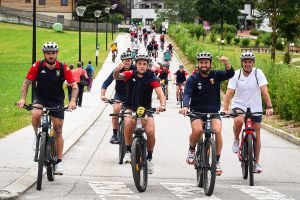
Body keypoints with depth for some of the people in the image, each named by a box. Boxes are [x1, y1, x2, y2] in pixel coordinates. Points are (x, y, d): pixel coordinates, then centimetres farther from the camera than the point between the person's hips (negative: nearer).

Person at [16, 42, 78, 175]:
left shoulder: (63, 68, -15)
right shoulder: (37, 66, -14)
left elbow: (74, 86, -17)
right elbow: (27, 82, -11)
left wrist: (72, 101, -35)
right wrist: (23, 98, -26)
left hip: (57, 101, 0)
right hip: (40, 98, 0)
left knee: (58, 131, -2)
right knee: (36, 114, -34)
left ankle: (59, 162, 8)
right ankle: (37, 136, -4)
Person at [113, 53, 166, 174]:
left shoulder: (151, 78, -10)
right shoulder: (130, 75, -7)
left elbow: (160, 92, -23)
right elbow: (117, 77, -23)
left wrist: (162, 104, -43)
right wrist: (117, 71, -47)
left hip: (146, 109, 0)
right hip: (130, 107, 0)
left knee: (150, 132, -20)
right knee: (129, 122, -33)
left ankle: (149, 158, 5)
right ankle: (128, 151, -17)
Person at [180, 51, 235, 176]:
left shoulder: (216, 75, 2)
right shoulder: (193, 79, -3)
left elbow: (230, 74, -15)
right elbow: (187, 93, -16)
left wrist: (226, 64, -37)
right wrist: (185, 106, -37)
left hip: (213, 112, 1)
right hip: (197, 112, -1)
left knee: (217, 131, -26)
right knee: (197, 130, -31)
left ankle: (217, 162, -13)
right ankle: (191, 150, 1)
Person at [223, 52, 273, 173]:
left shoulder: (258, 73, -11)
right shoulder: (236, 74, -9)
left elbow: (264, 90, -17)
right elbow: (229, 92, -14)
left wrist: (269, 107, -27)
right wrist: (225, 109, -25)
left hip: (255, 108, 1)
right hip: (239, 105, -1)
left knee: (256, 135, 1)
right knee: (238, 120, -34)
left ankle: (256, 163, 14)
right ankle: (236, 140, -3)